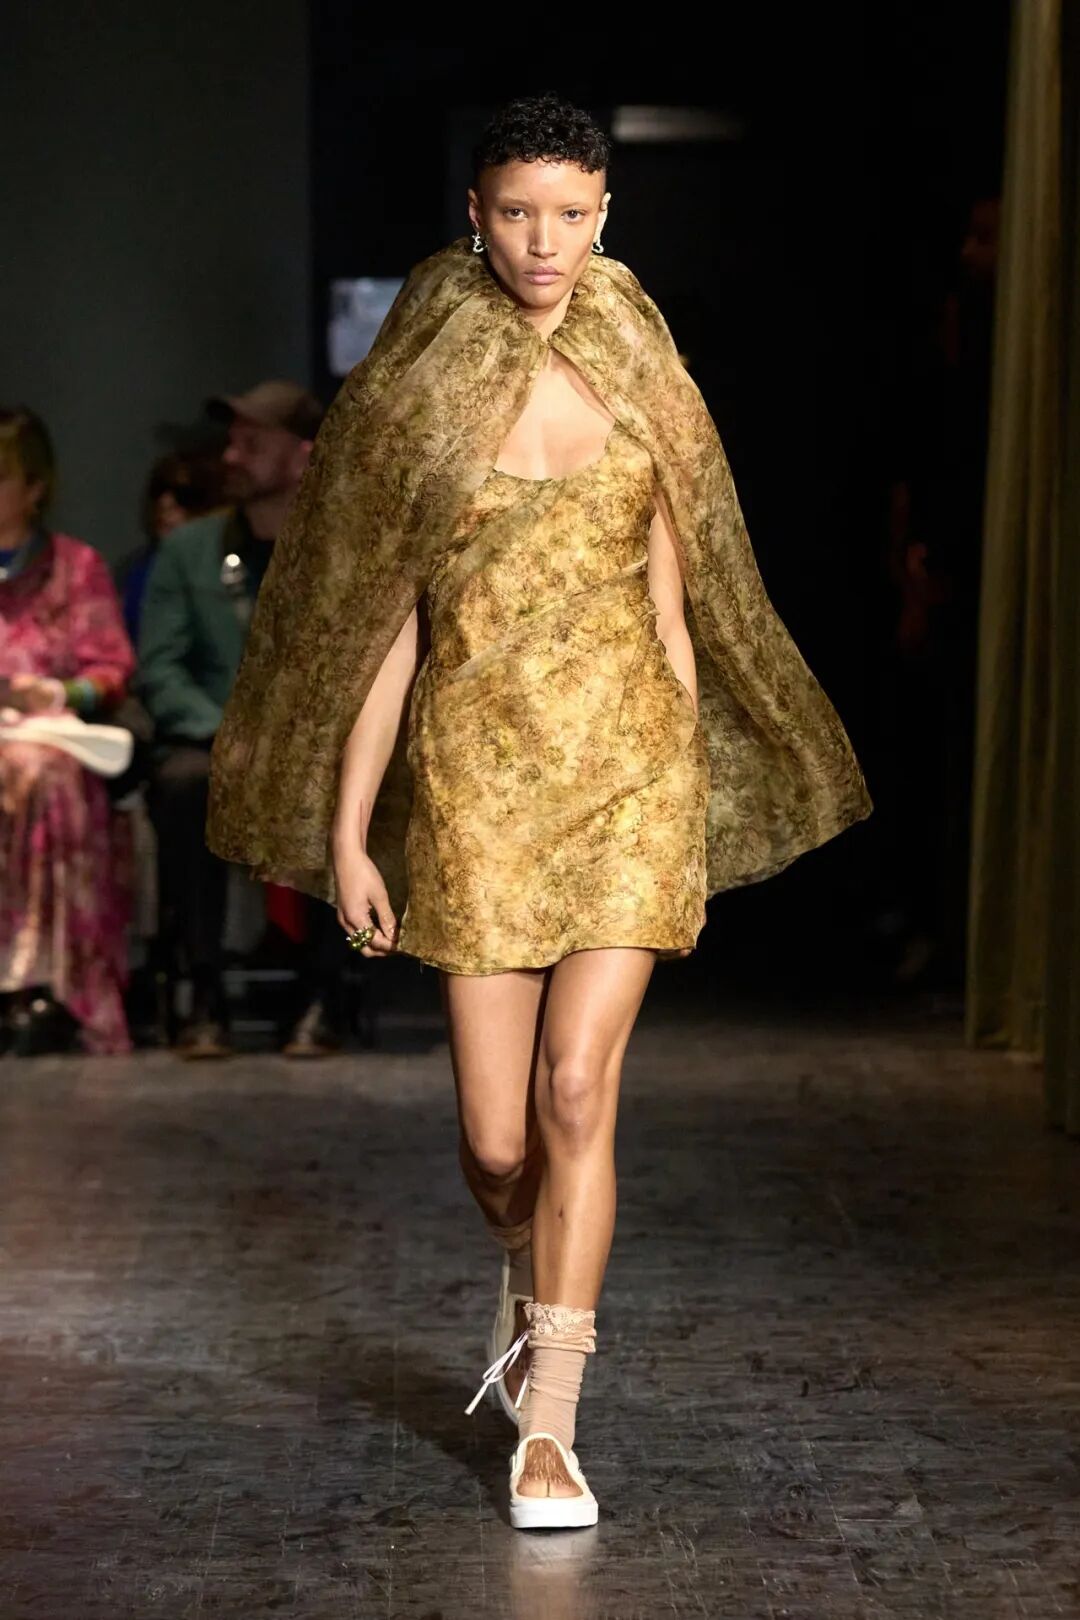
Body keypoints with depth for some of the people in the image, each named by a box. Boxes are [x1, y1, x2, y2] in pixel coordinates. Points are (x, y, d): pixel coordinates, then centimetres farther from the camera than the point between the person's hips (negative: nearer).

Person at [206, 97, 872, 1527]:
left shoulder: (635, 382, 6)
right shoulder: (420, 390, 1)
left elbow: (670, 609, 9)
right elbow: (384, 625, 2)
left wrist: (694, 812, 8)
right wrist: (346, 828, -1)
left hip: (627, 764, 1)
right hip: (476, 776, 0)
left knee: (577, 1088, -12)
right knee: (495, 1139, 2)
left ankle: (549, 1424, -2)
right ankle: (535, 1282, 38)